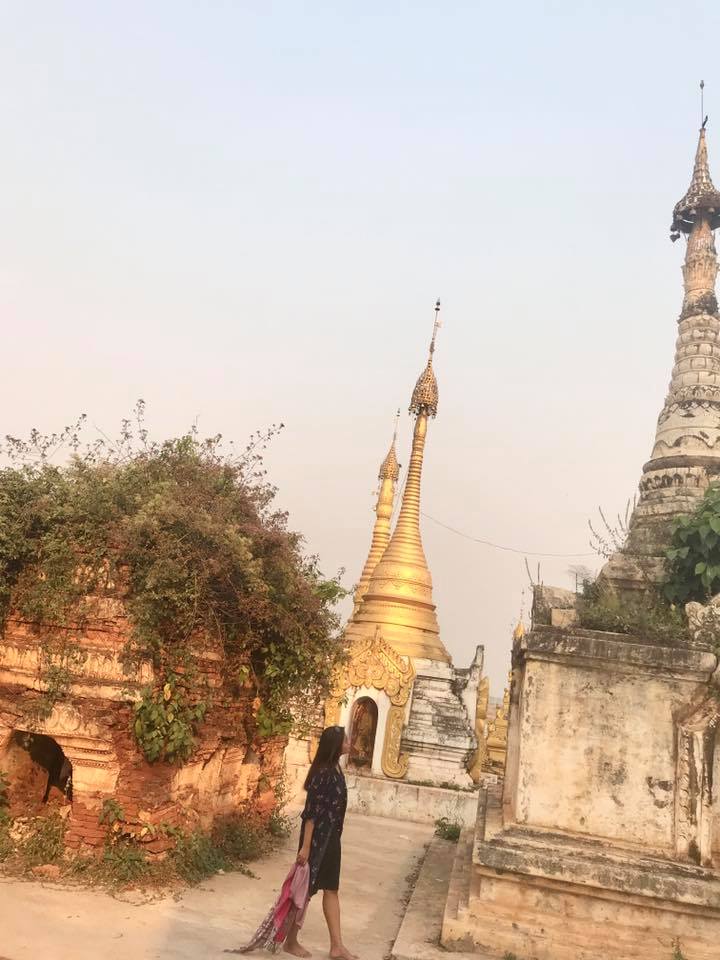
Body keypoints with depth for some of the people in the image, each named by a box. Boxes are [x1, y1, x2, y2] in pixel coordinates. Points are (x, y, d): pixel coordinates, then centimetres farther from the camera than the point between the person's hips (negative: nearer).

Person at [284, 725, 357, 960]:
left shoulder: (335, 769, 5)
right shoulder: (323, 773, -23)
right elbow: (311, 811, -22)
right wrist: (306, 846, -22)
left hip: (331, 837, 9)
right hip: (317, 838, -9)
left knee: (331, 889, 14)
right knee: (306, 889, 6)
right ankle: (291, 941, 23)